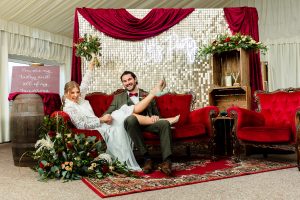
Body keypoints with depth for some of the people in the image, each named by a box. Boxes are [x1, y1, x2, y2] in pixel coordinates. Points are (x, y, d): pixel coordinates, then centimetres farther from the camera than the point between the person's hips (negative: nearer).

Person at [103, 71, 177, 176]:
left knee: (164, 123, -31)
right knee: (131, 118, -38)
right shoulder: (118, 98, 26)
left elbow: (156, 113, 24)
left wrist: (155, 116, -2)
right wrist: (106, 116, -9)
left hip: (147, 123, 1)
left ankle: (166, 161, -36)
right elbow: (108, 112, 17)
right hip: (131, 123, -1)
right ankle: (146, 158, -33)